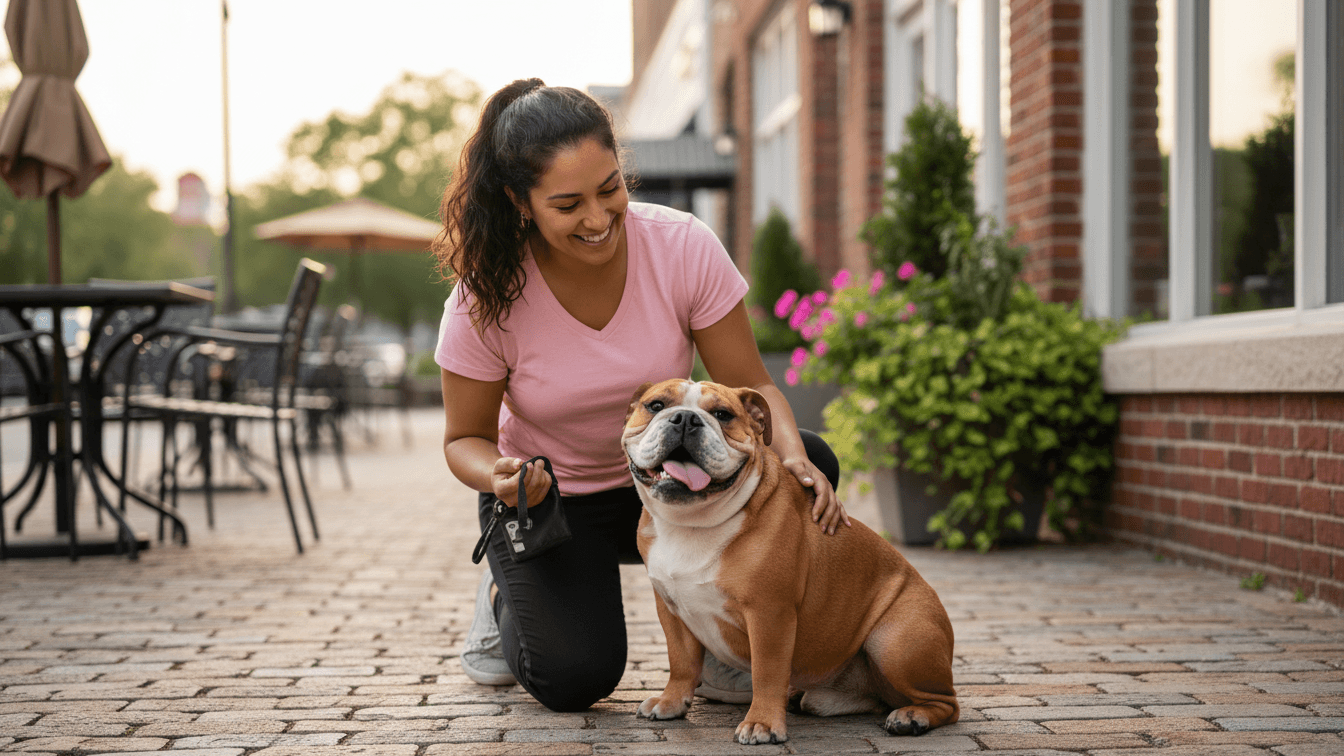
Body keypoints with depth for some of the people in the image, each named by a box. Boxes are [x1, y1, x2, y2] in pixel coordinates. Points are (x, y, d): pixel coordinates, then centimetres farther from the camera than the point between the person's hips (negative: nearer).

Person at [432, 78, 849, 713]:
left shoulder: (683, 247, -20)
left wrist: (792, 457, -35)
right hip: (550, 501, -2)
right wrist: (499, 476, -32)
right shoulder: (484, 298, -22)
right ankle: (510, 598, 14)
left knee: (808, 463, -25)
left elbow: (751, 387, -14)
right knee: (574, 680, -23)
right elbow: (466, 438, -8)